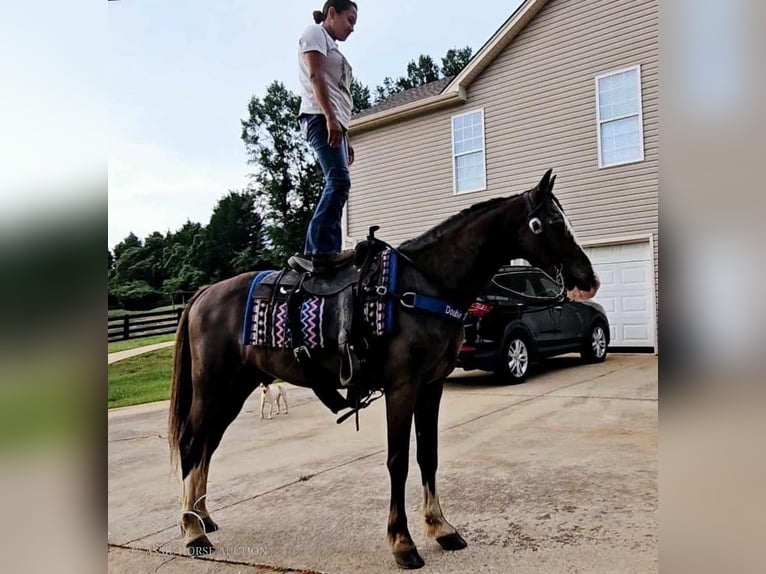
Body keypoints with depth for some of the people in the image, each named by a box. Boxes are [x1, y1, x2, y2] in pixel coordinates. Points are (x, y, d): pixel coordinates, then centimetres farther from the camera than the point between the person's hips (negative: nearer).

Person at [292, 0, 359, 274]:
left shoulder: (333, 48, 32)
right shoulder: (315, 33, 6)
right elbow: (315, 77, -10)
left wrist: (345, 137, 21)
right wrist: (330, 118, -22)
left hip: (334, 121, 10)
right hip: (320, 118, -10)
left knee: (336, 185, -1)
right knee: (339, 179, -23)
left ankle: (328, 251, -5)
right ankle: (320, 250, -30)